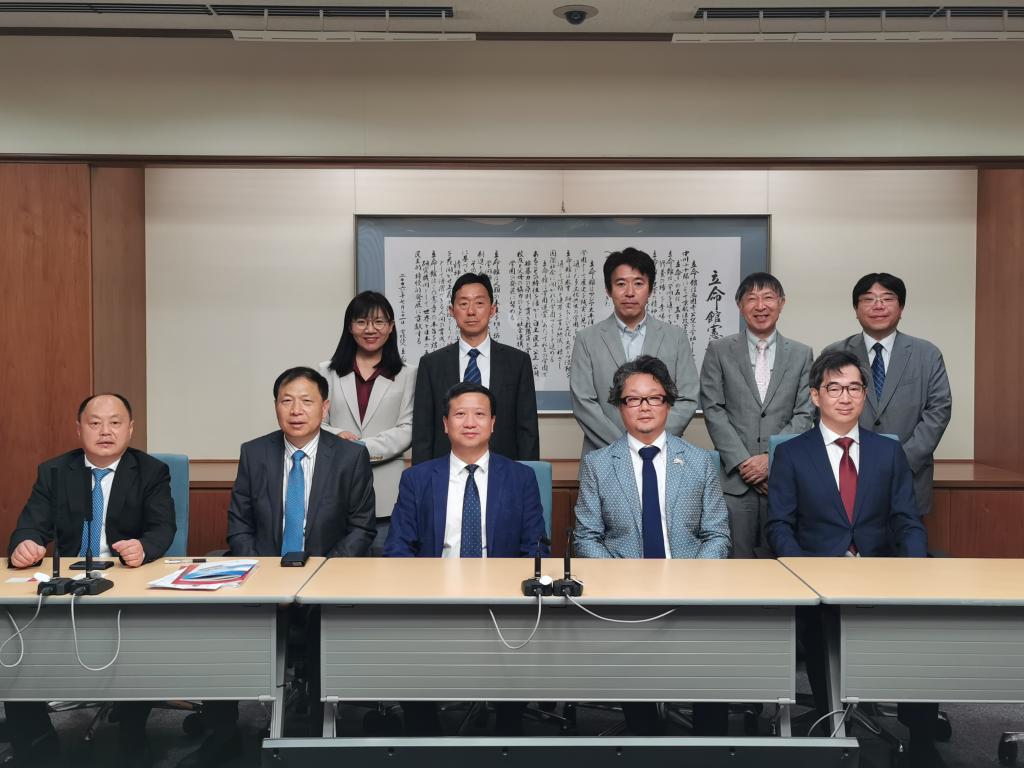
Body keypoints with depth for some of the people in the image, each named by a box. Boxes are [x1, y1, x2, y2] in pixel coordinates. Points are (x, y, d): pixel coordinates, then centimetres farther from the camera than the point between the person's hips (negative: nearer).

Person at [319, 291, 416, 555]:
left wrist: (365, 448, -13)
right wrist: (338, 437, -14)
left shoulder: (406, 375, 8)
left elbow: (406, 430, 1)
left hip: (386, 492, -1)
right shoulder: (328, 372, 13)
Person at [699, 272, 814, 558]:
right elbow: (713, 409, -1)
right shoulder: (719, 351, 5)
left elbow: (804, 414, 3)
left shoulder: (801, 354, 9)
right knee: (737, 558, 1)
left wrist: (771, 458, -9)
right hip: (734, 478, -1)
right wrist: (743, 461, -8)